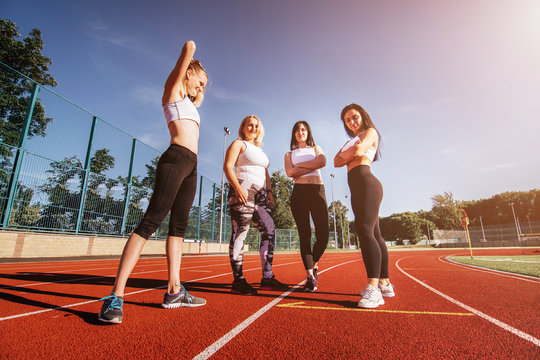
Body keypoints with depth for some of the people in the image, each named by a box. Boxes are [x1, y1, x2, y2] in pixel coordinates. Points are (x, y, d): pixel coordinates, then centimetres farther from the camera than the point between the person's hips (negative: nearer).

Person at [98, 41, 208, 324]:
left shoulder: (188, 101, 33)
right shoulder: (173, 88, 11)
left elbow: (199, 97, 56)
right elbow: (189, 47, 9)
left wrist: (199, 89, 40)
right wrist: (189, 55, 28)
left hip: (191, 166, 9)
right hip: (176, 158, -9)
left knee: (179, 226, 2)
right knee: (151, 221, -17)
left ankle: (173, 291, 4)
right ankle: (116, 295, -15)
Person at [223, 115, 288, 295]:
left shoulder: (259, 149, 30)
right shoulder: (239, 144, 7)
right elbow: (227, 166, -6)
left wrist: (269, 192, 13)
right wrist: (237, 187, -20)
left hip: (259, 195, 8)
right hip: (243, 190, -8)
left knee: (269, 231, 0)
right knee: (240, 232, -9)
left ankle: (267, 278, 5)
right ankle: (238, 281, -3)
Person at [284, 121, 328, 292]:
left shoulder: (316, 148, 22)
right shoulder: (289, 154, 20)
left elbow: (322, 162, -2)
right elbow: (290, 172, -1)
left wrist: (299, 165, 0)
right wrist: (311, 167, -3)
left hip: (318, 191, 1)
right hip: (299, 192, 0)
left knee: (323, 235, -7)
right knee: (305, 236, -5)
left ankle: (314, 265, 20)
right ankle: (310, 276, -1)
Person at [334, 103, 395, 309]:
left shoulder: (370, 132, 11)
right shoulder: (352, 140, 32)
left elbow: (359, 151, -10)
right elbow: (337, 162, 16)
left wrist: (345, 154, 9)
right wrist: (350, 155, -2)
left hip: (366, 182, -8)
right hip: (356, 187, 8)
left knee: (364, 230, -23)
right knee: (373, 234, 6)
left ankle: (373, 288, -27)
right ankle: (384, 284, 11)